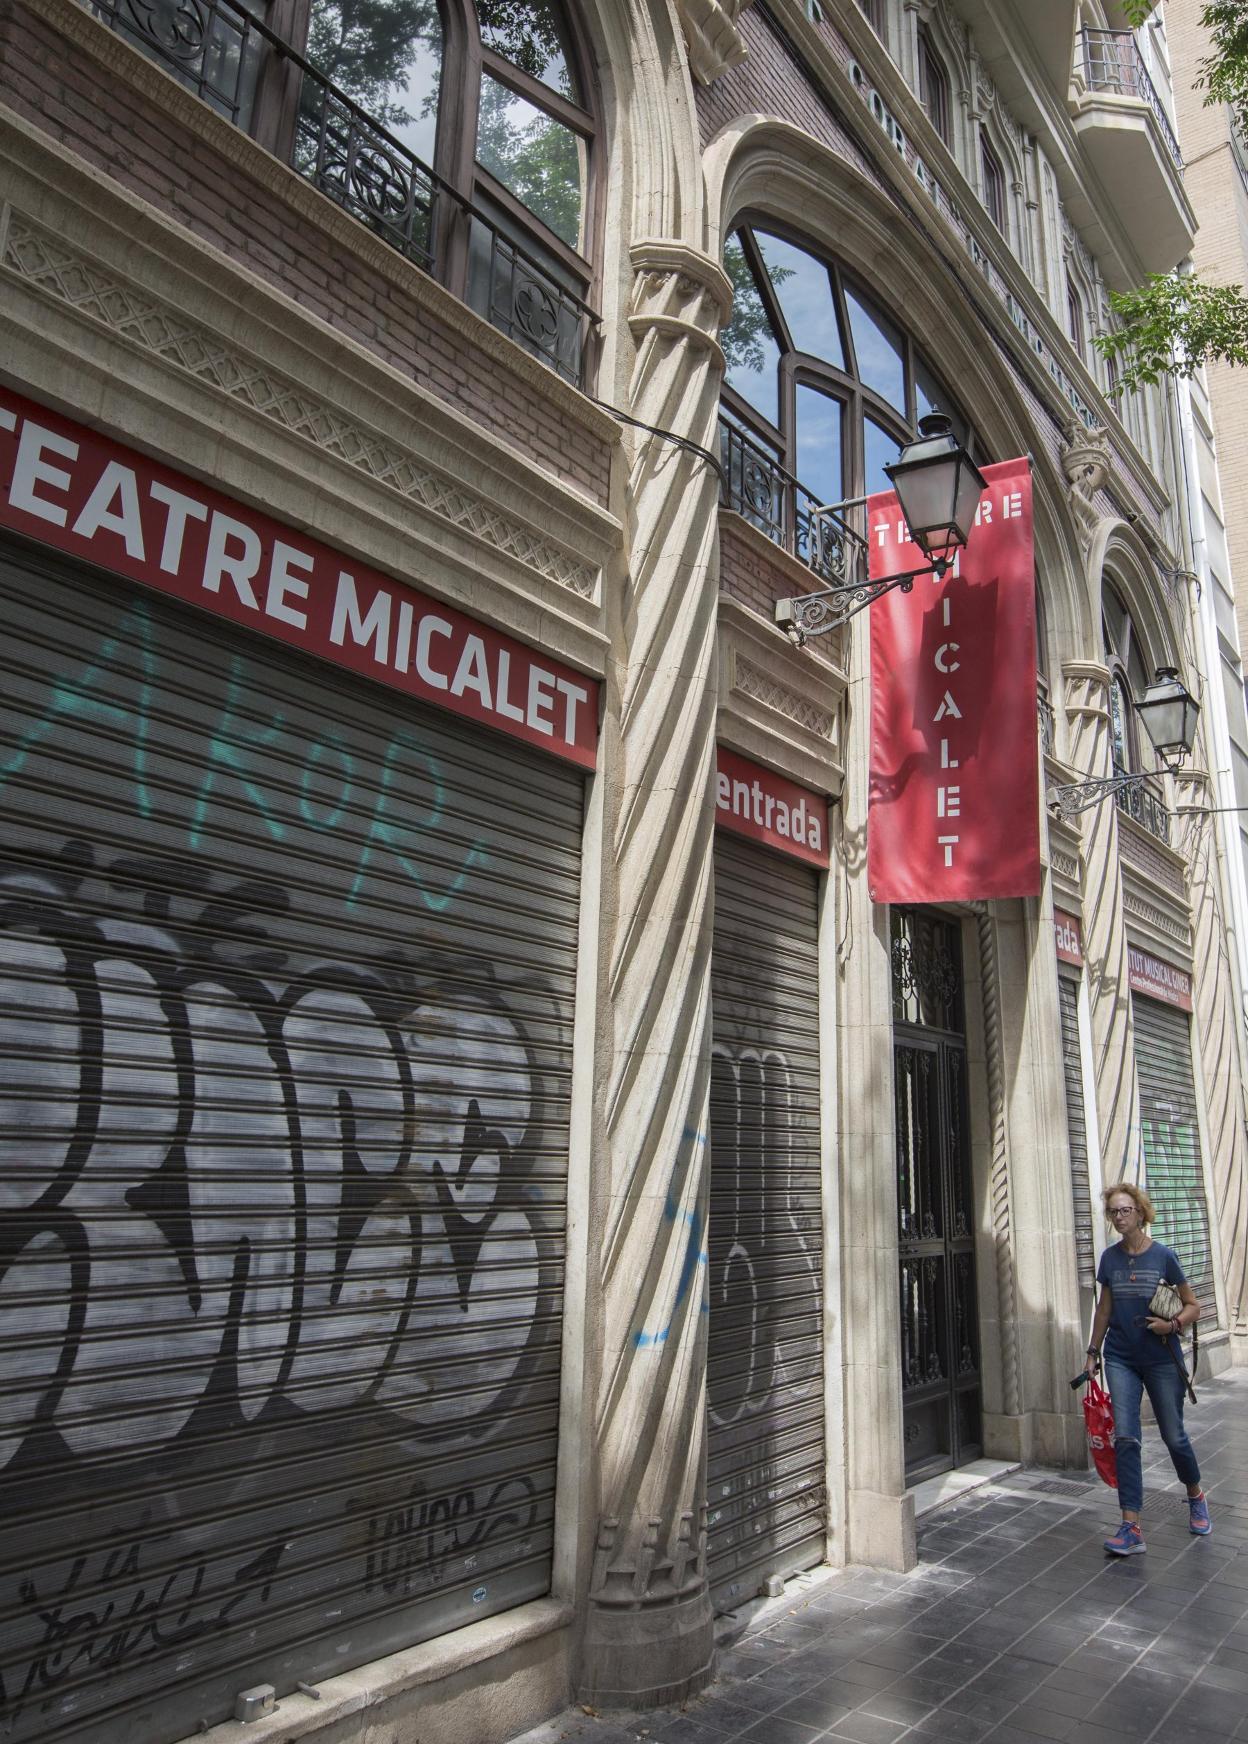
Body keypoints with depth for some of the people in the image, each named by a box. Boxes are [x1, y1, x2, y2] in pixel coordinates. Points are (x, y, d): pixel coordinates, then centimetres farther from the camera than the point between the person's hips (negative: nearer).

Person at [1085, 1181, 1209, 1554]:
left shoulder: (1163, 1255, -9)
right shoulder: (1110, 1258, 1)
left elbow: (1193, 1306, -2)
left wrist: (1173, 1323, -21)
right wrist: (1093, 1352, 12)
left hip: (1161, 1359, -2)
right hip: (1121, 1359, 2)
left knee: (1174, 1436, 12)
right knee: (1125, 1439, -5)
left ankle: (1196, 1496, 42)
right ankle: (1131, 1528, -2)